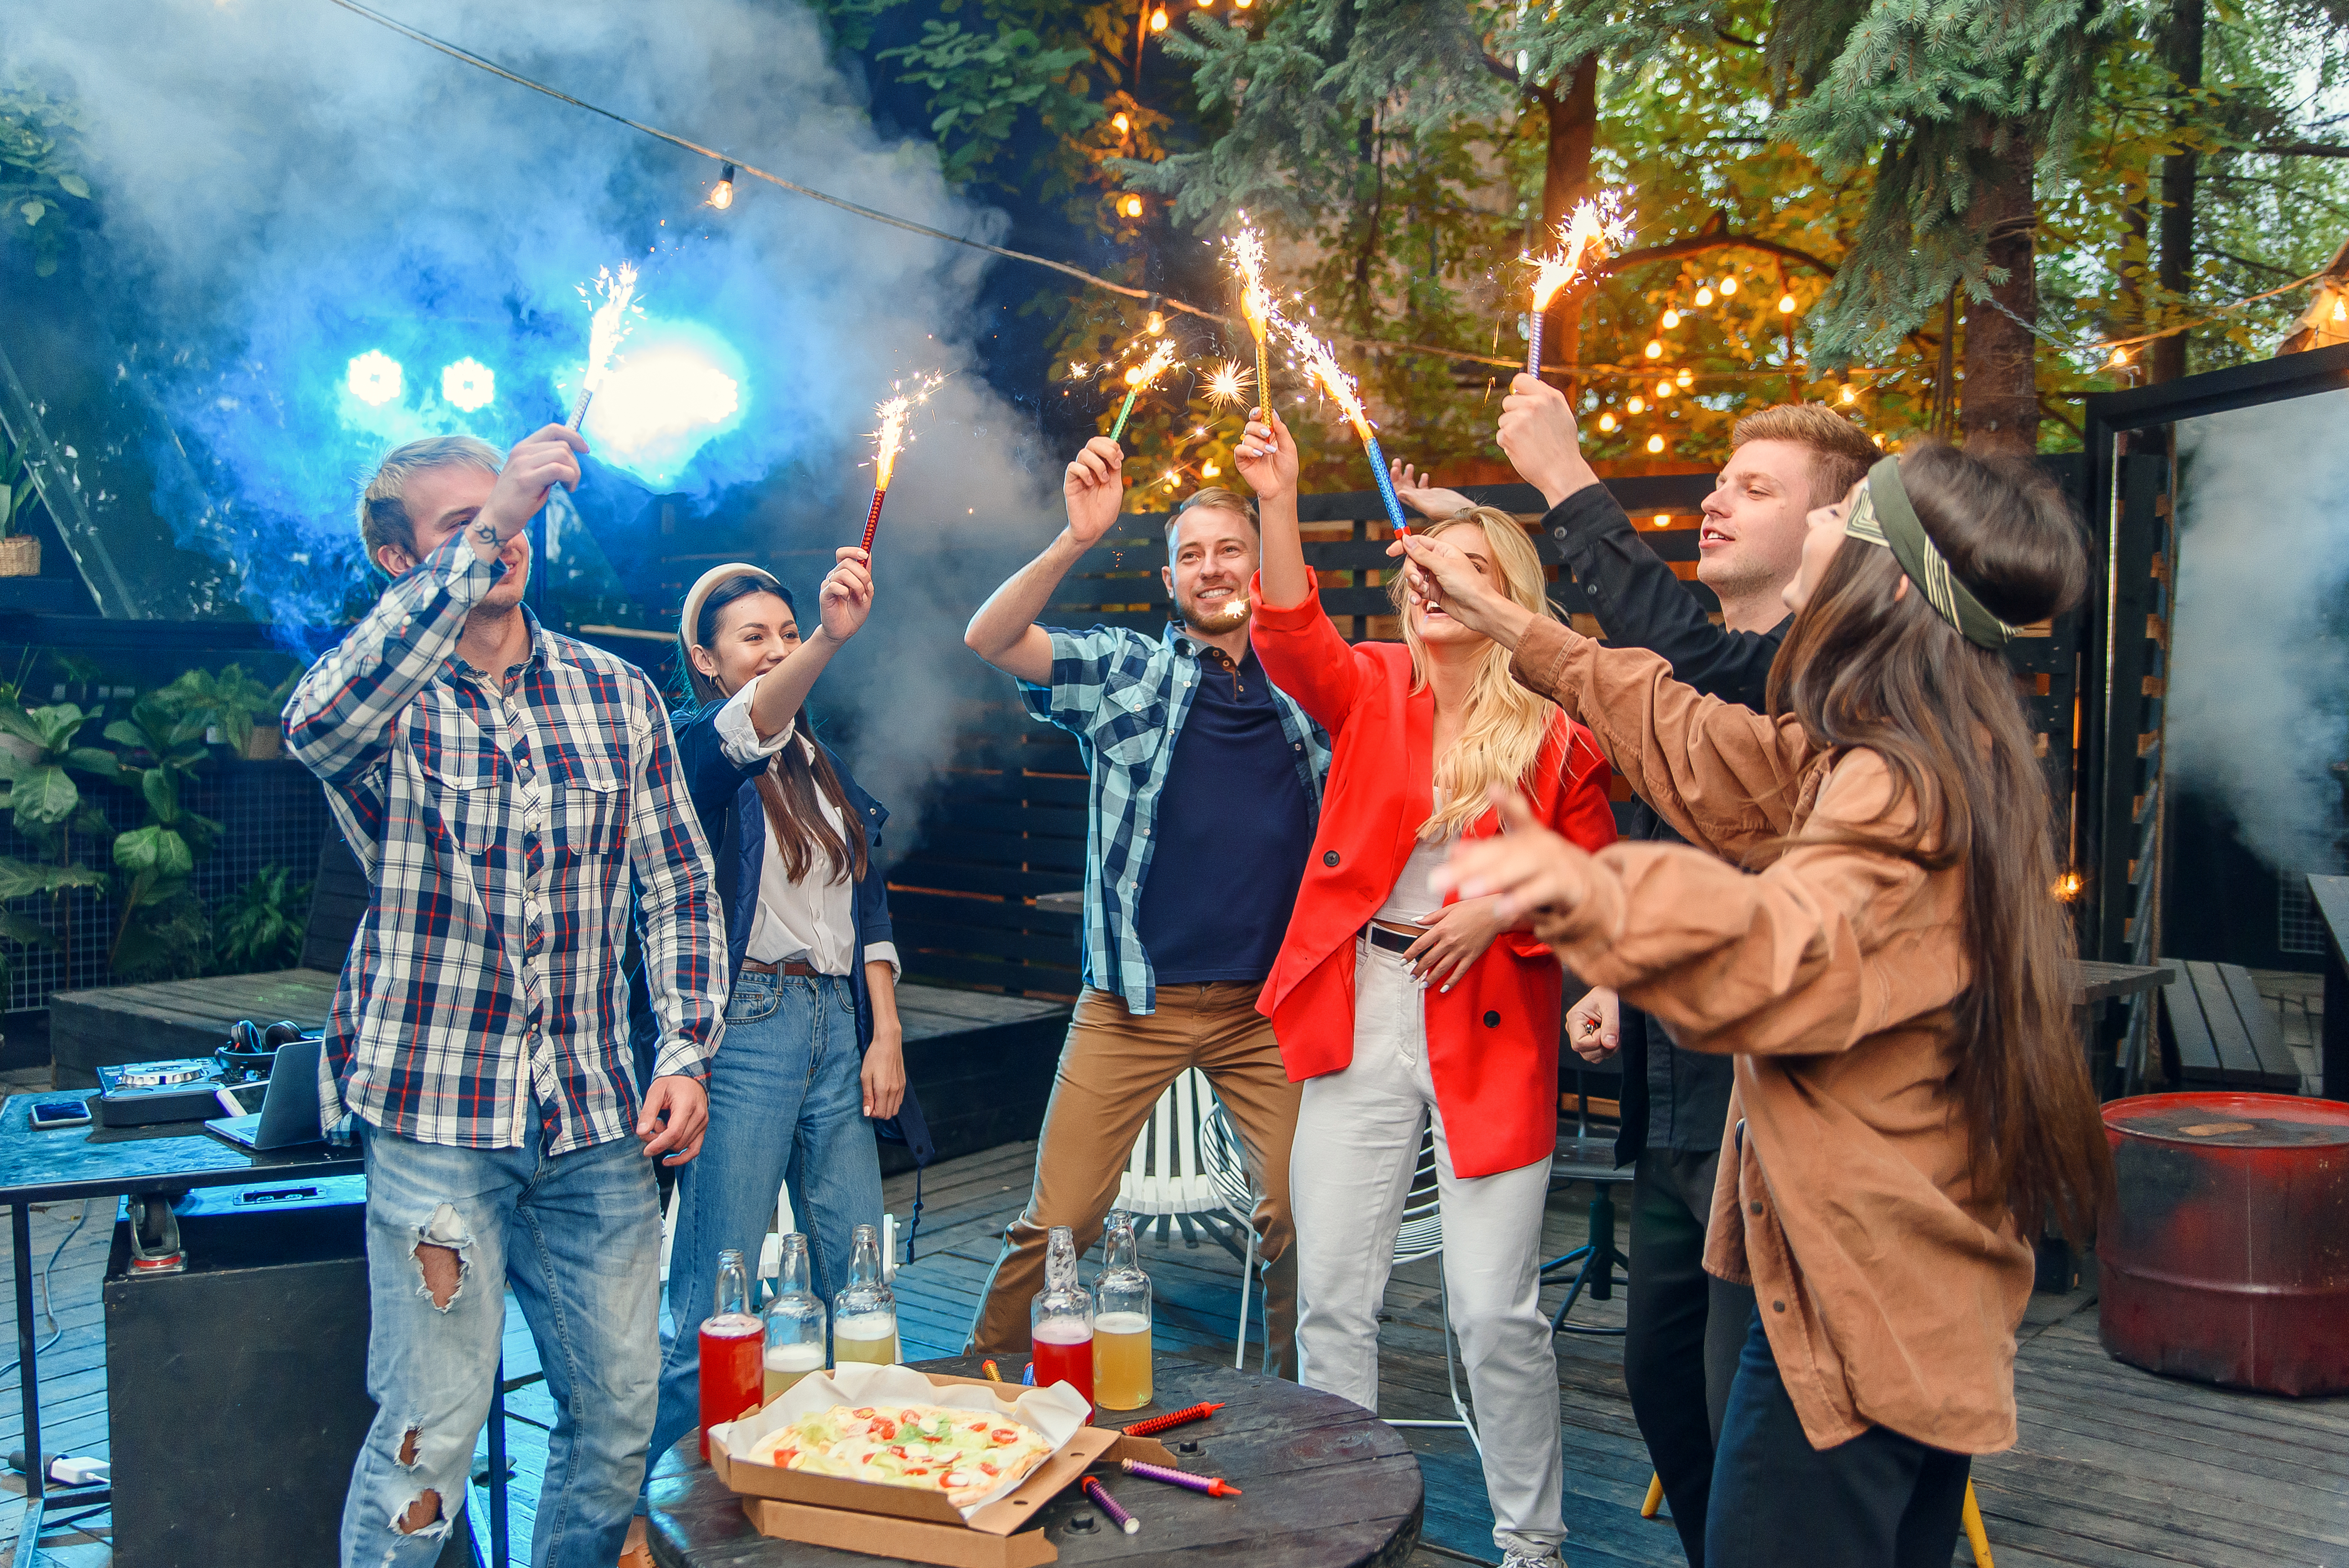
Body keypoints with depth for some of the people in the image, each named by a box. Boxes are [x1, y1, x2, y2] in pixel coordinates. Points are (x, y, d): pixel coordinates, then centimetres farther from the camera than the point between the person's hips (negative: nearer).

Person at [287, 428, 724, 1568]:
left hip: (598, 1126, 4)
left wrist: (688, 1056, 0)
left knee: (618, 1421, 10)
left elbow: (678, 889, 10)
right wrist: (481, 539, -33)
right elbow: (319, 724, -29)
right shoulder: (385, 701, -3)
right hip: (433, 1121, -3)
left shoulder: (617, 696, 8)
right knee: (428, 1445, -1)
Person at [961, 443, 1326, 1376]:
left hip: (1272, 1007, 2)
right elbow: (990, 640, -7)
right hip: (1135, 1001, -2)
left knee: (1299, 1218, 4)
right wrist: (1075, 540, -24)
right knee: (1058, 1221, 1)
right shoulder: (1126, 670, 4)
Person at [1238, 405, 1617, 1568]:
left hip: (1491, 1026, -2)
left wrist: (1503, 906, -13)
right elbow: (1291, 642, -15)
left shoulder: (1557, 728, -1)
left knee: (1495, 1309, 1)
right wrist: (1277, 505, -27)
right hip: (1359, 1010, 3)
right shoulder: (1372, 689, 5)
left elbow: (1598, 876, 3)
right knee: (1331, 1297, 8)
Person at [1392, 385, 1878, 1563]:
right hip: (1671, 1100, 9)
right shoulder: (1691, 671, 15)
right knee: (1663, 1378, 19)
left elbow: (1683, 653, -33)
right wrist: (1615, 981, 8)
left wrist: (1566, 480, -27)